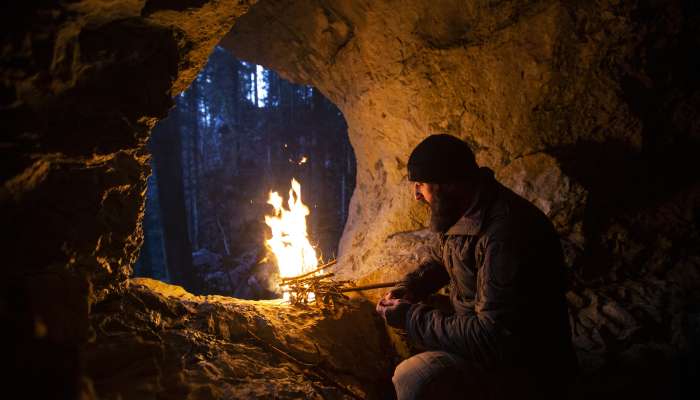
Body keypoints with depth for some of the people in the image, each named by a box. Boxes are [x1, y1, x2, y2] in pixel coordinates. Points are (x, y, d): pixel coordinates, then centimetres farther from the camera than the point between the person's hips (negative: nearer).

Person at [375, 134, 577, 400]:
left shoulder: (508, 233, -30)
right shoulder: (462, 212, 1)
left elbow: (495, 339, -31)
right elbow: (439, 260, 21)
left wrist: (412, 318, -23)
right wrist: (407, 288, 2)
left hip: (526, 368, -10)